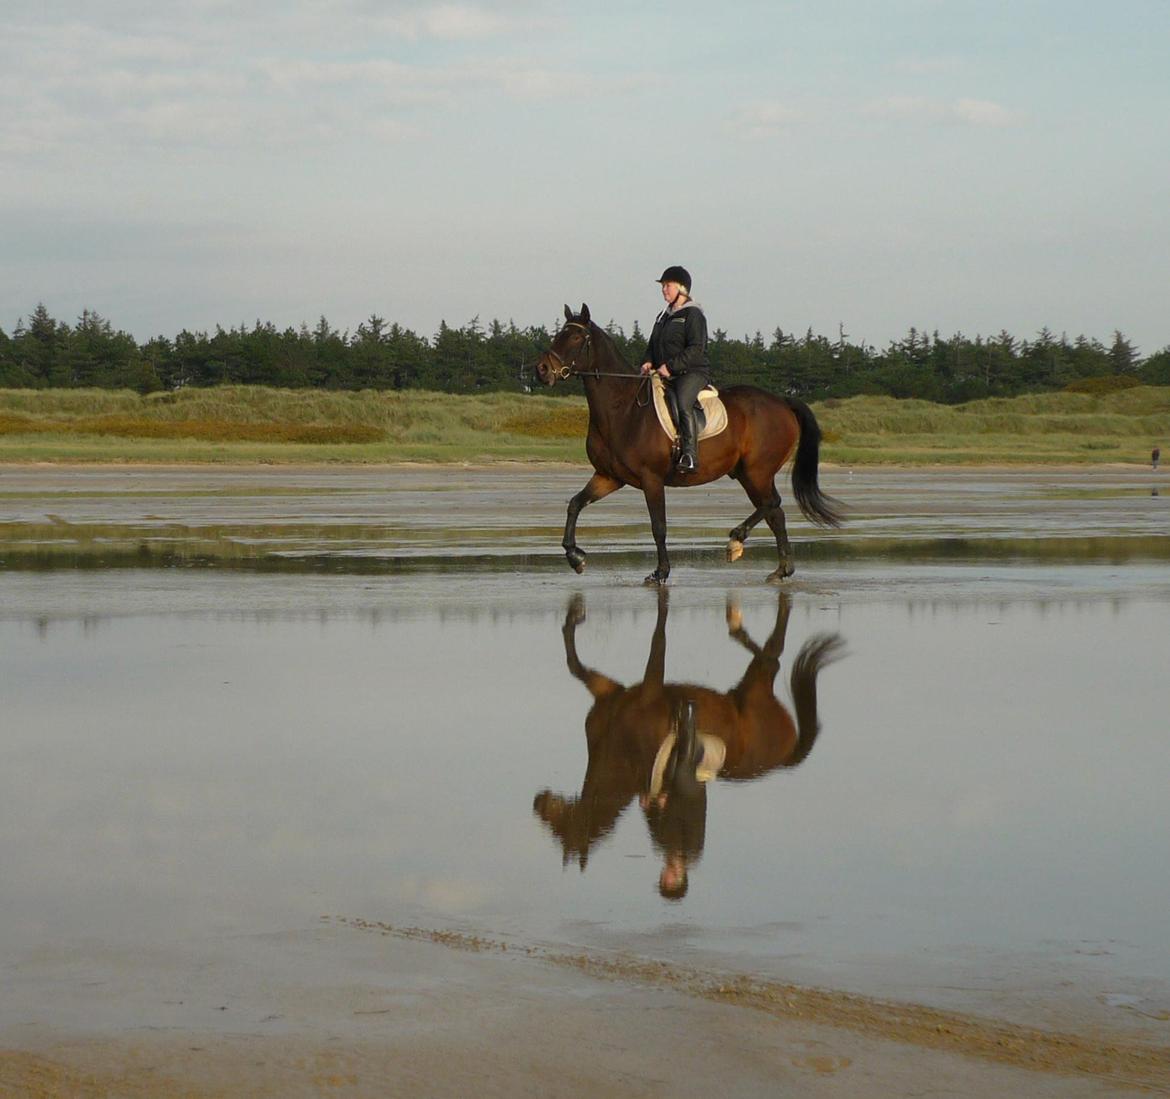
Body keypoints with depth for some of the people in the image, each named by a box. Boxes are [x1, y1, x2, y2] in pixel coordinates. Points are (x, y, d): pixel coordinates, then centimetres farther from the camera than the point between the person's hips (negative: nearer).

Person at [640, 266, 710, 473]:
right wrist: (647, 362, 1)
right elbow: (652, 345, 24)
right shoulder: (663, 317, 21)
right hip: (666, 376, 9)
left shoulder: (692, 314, -6)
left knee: (683, 405, -33)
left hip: (692, 372, -9)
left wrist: (671, 366, -22)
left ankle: (689, 456, -40)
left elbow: (696, 349, -15)